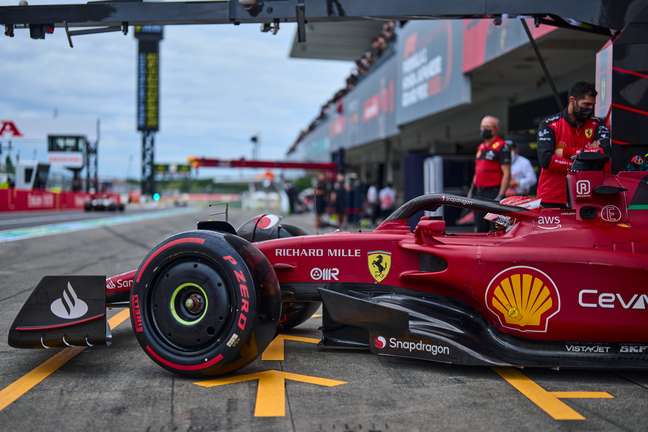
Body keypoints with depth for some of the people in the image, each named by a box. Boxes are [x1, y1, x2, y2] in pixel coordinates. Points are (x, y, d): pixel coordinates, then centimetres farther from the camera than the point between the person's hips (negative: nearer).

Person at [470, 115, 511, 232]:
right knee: (480, 229, 12)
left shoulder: (501, 147, -9)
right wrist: (472, 191, 18)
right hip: (479, 193, 8)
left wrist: (500, 195, -20)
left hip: (493, 193, -8)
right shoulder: (481, 147, 17)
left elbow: (506, 173, -14)